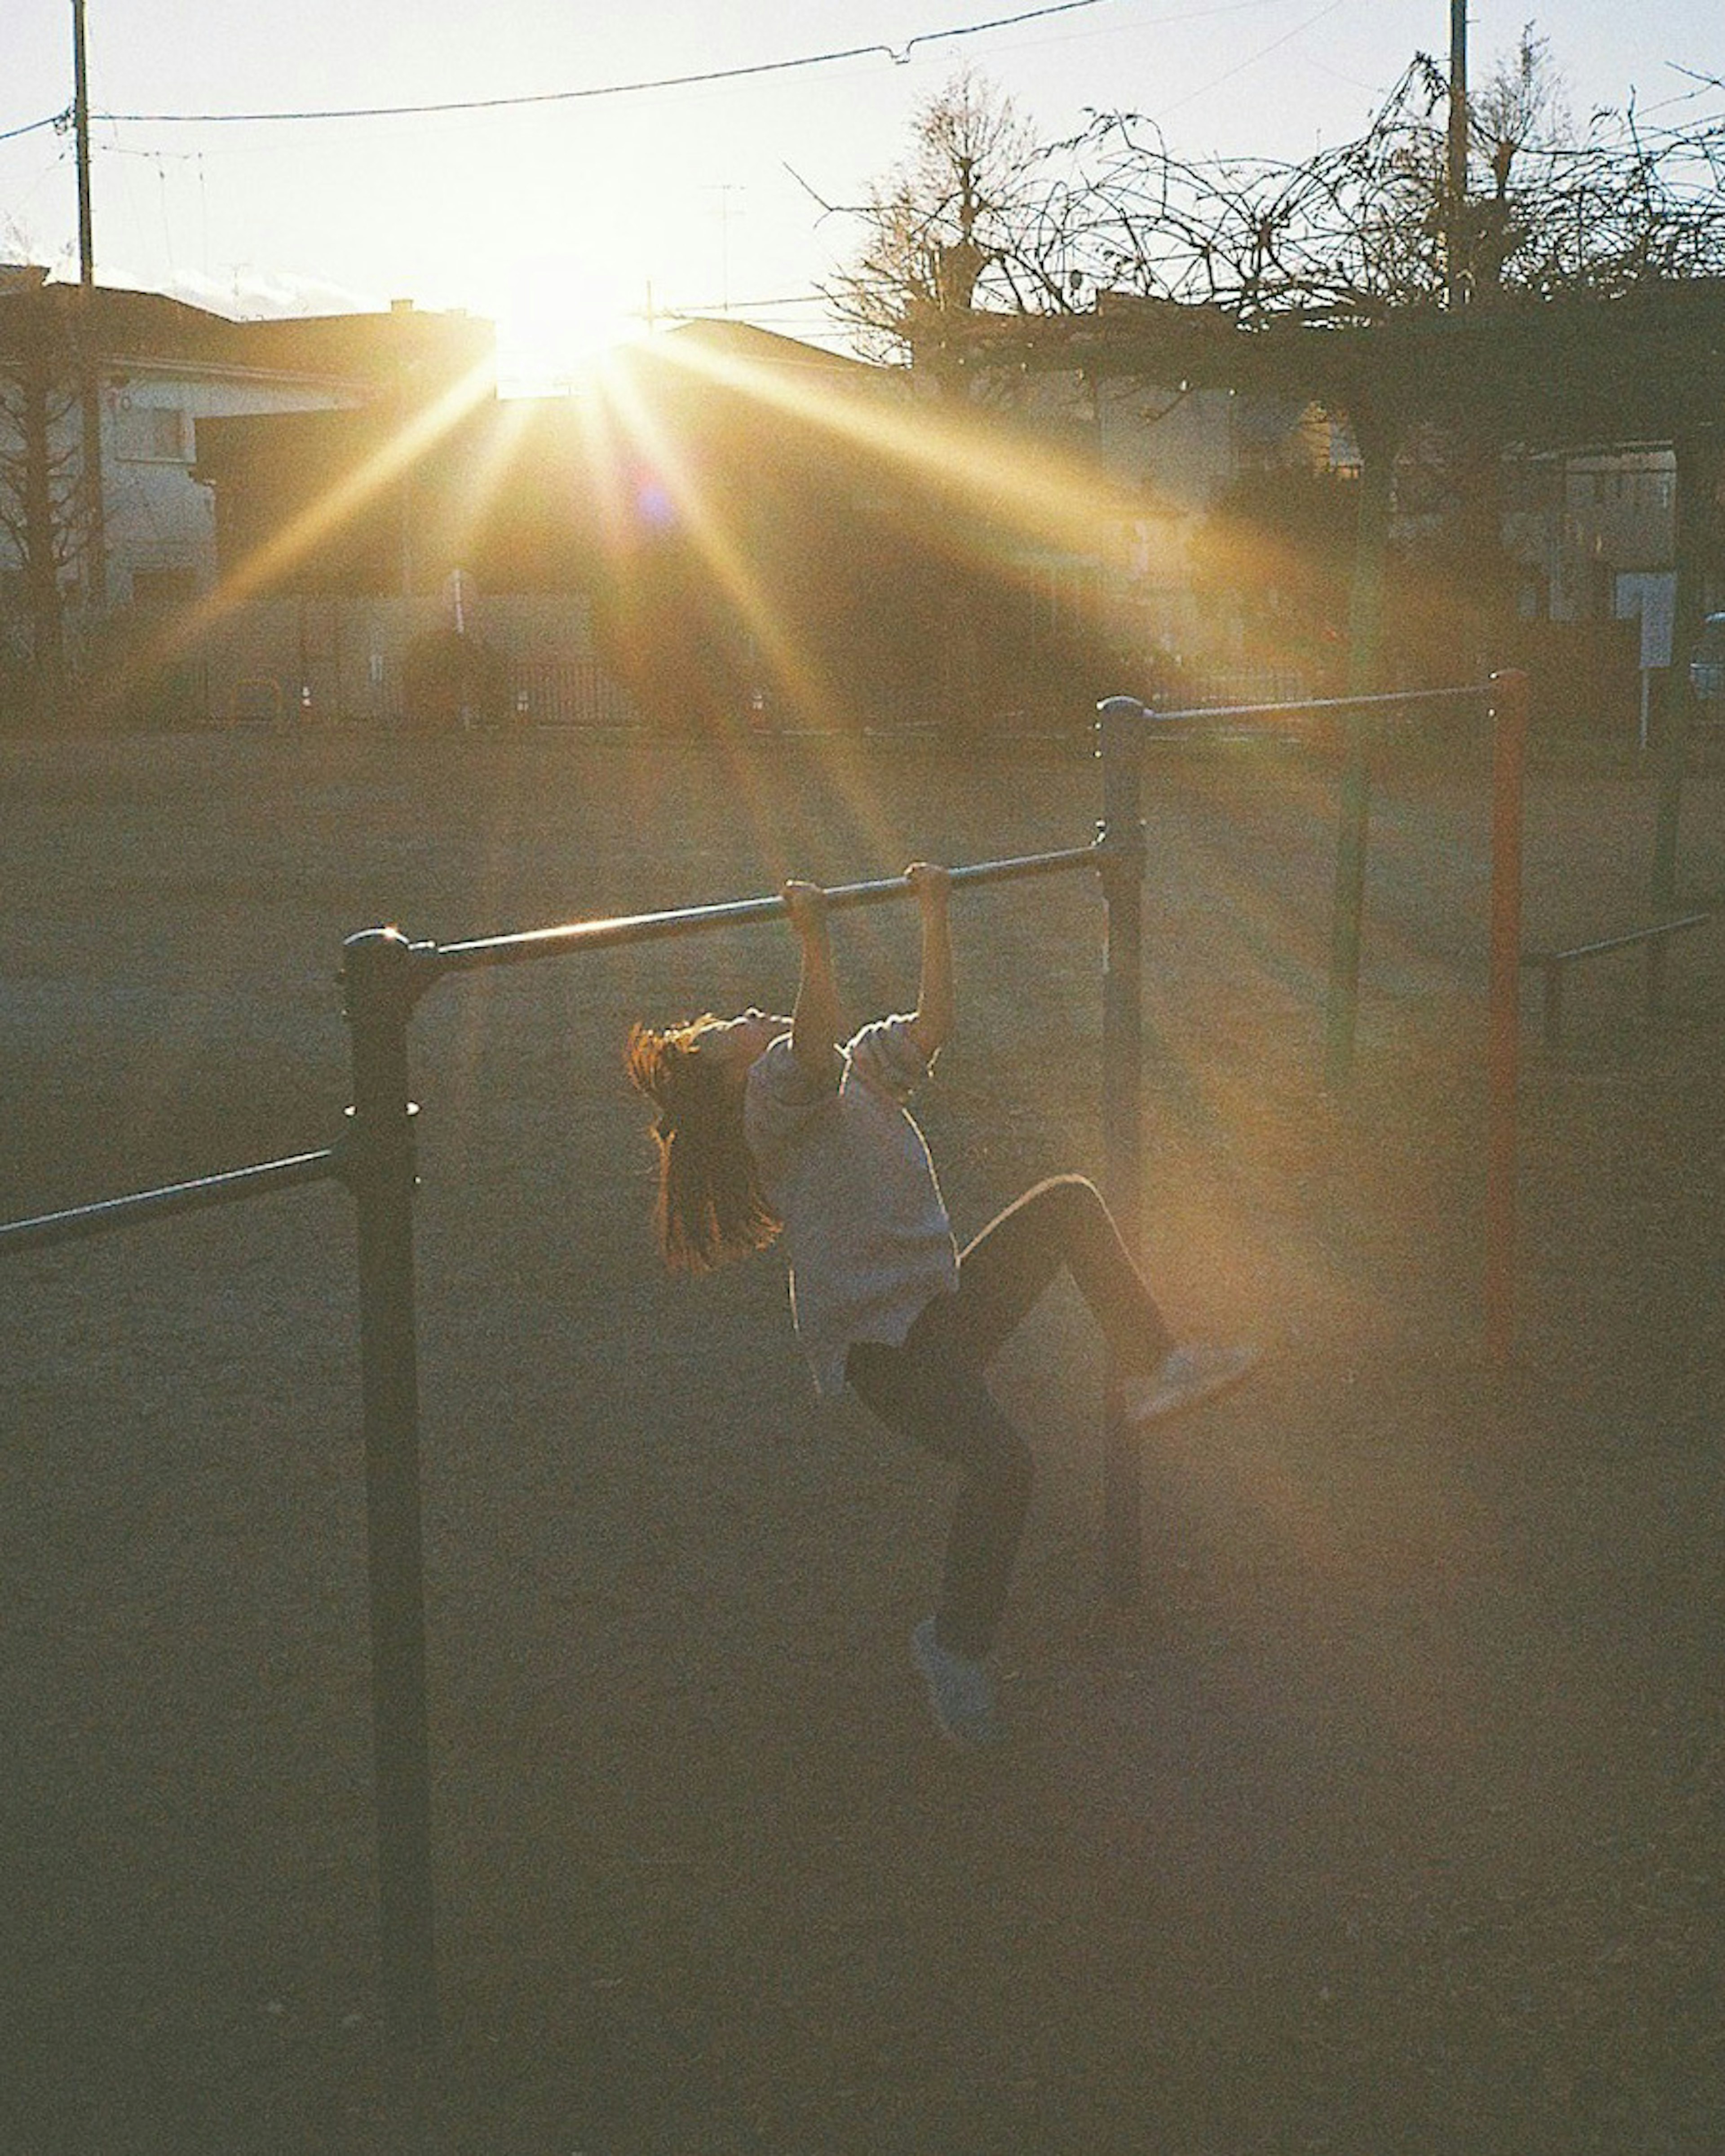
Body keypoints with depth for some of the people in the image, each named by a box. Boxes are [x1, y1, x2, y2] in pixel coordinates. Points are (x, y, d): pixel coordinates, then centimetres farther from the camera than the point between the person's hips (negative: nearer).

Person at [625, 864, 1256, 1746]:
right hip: (872, 1333, -9)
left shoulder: (862, 1066, 20)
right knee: (1001, 1463, -25)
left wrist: (935, 915, 15)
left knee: (1068, 1202, -2)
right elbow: (815, 1042, -27)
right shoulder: (775, 1089, -7)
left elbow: (932, 1023, 18)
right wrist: (813, 937, -32)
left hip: (943, 1299, 9)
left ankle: (1153, 1368, -4)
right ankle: (955, 1646, -4)